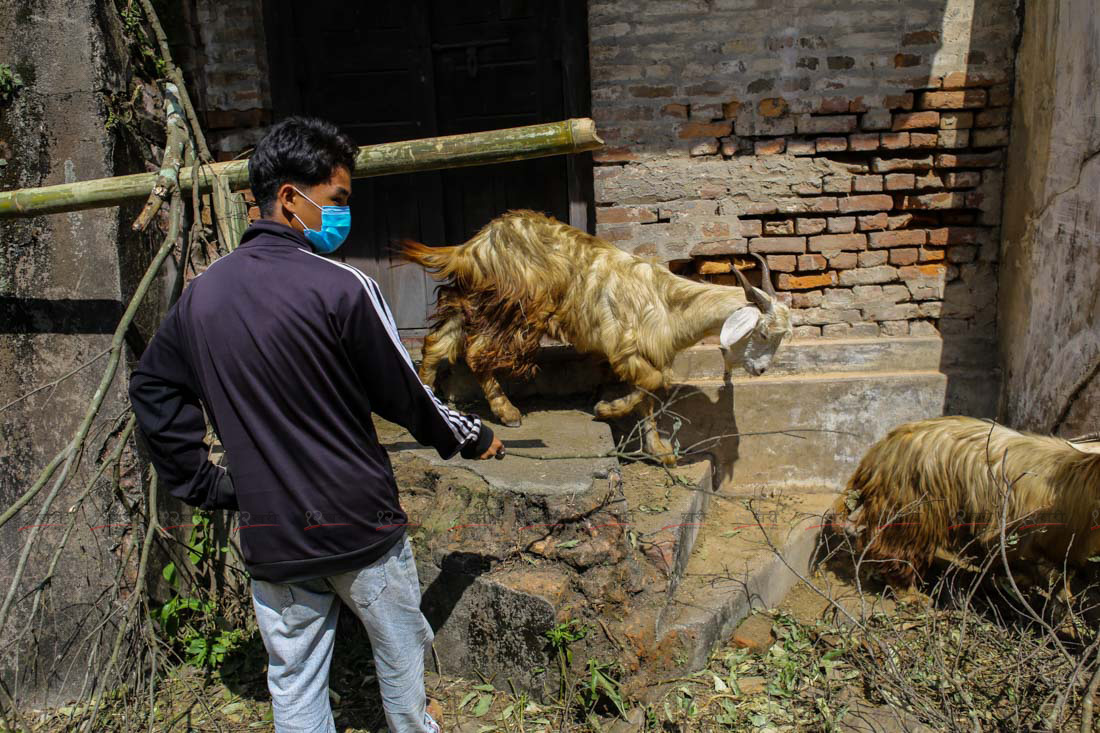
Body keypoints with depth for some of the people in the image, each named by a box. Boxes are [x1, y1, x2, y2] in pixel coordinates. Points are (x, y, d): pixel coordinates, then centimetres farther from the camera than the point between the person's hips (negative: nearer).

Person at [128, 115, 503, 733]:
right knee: (400, 651, 20)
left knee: (294, 683, 16)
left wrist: (204, 485, 13)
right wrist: (472, 437, 7)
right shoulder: (342, 288, -17)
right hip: (359, 524, -4)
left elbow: (152, 388, 10)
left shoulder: (201, 294, 2)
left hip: (270, 537, 5)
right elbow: (404, 396, -10)